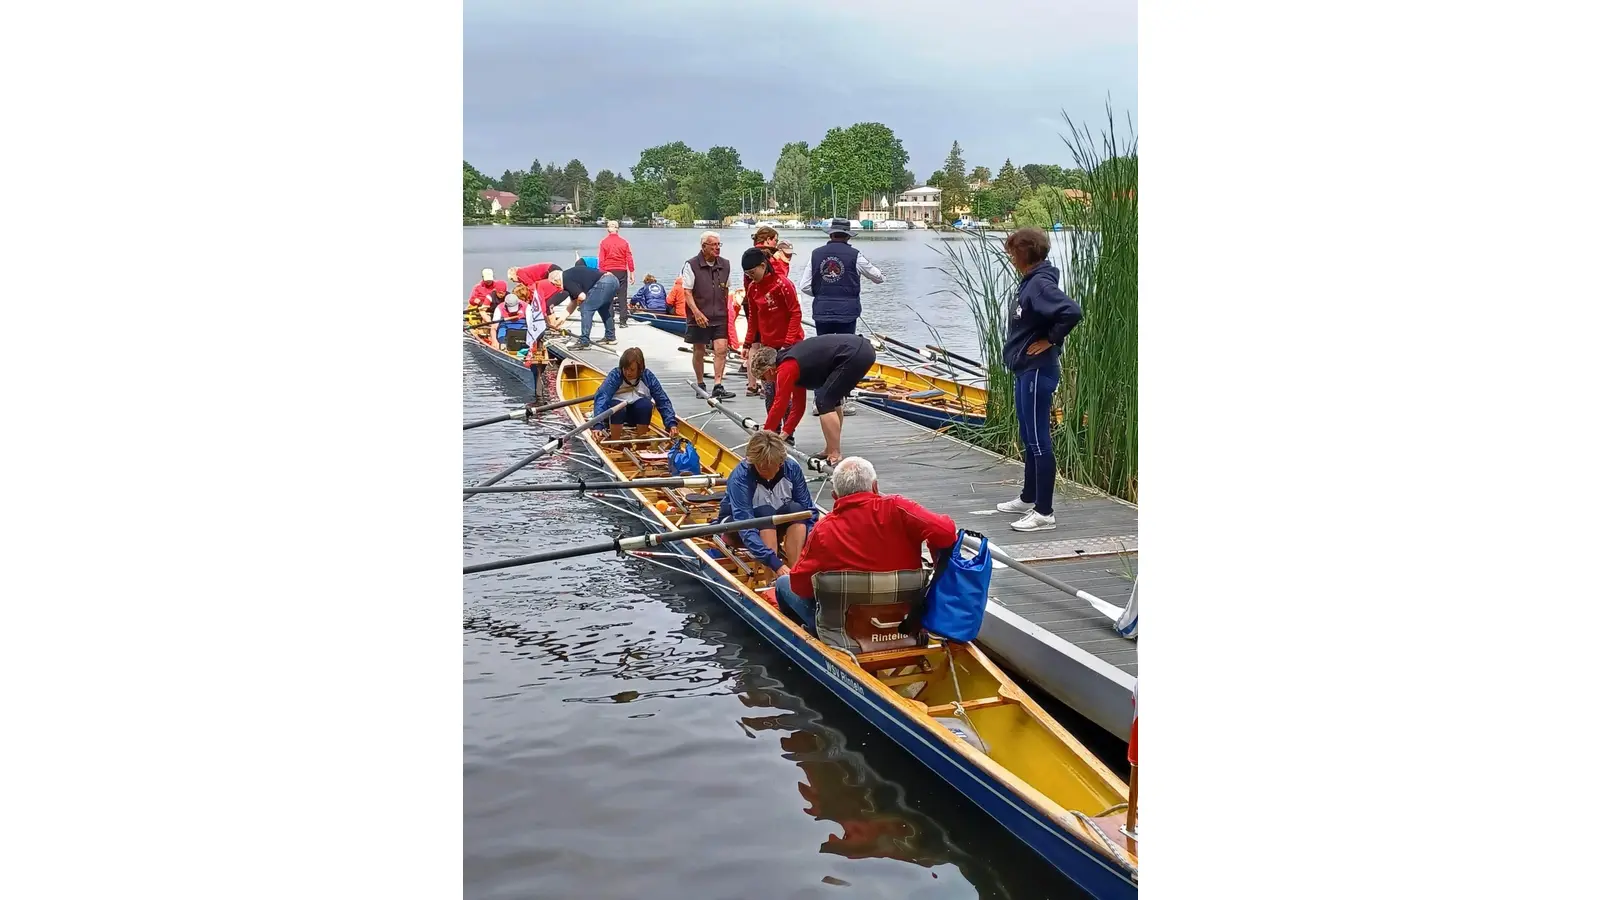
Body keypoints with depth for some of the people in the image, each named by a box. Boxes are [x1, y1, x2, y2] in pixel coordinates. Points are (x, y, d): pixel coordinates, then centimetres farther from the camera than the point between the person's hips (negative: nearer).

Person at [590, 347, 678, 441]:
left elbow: (663, 401, -13)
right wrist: (598, 426, -48)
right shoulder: (615, 375, -20)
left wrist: (672, 423, -28)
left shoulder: (648, 377, -13)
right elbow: (601, 397, -33)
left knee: (646, 404, -29)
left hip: (636, 415, 2)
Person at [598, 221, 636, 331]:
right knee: (622, 296, 4)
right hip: (622, 271, 1)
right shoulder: (624, 241, 0)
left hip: (608, 271, -1)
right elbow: (629, 258, 0)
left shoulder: (604, 242, -3)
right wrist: (631, 272, 7)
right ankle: (623, 321, 1)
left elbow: (601, 260, -3)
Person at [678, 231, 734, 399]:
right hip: (699, 317, -3)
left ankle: (718, 387, -9)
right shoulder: (691, 265, -7)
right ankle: (700, 384, 23)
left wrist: (727, 311, 16)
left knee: (721, 349, -9)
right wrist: (697, 312, -19)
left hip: (720, 317, 3)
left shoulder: (725, 265, 8)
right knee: (699, 351, 8)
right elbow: (687, 292, -10)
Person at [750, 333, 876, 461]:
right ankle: (830, 451, 27)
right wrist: (785, 434, 30)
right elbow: (798, 405, 29)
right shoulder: (793, 362, 22)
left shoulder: (786, 369, -6)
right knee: (832, 401, 22)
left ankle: (835, 458, -4)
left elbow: (779, 406, -2)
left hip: (855, 355, -10)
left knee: (824, 403, -5)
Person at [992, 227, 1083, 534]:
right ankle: (1029, 499, 33)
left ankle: (1044, 512, -1)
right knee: (1029, 438, 20)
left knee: (1038, 441, -6)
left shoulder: (1040, 284, -19)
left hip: (1038, 372, -10)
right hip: (1027, 371, 10)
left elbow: (1073, 312, -31)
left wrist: (1050, 340, -20)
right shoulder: (1029, 282, 11)